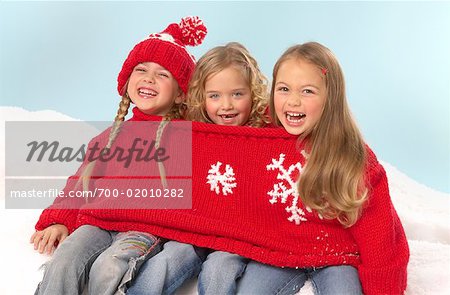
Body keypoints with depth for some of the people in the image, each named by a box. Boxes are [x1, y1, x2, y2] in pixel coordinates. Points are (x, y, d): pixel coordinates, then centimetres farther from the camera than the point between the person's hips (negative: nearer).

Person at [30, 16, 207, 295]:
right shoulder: (111, 137, 24)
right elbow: (80, 184, 22)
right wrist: (58, 219, 11)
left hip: (145, 229, -4)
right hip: (95, 222, 4)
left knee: (108, 268, -31)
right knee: (63, 263, -24)